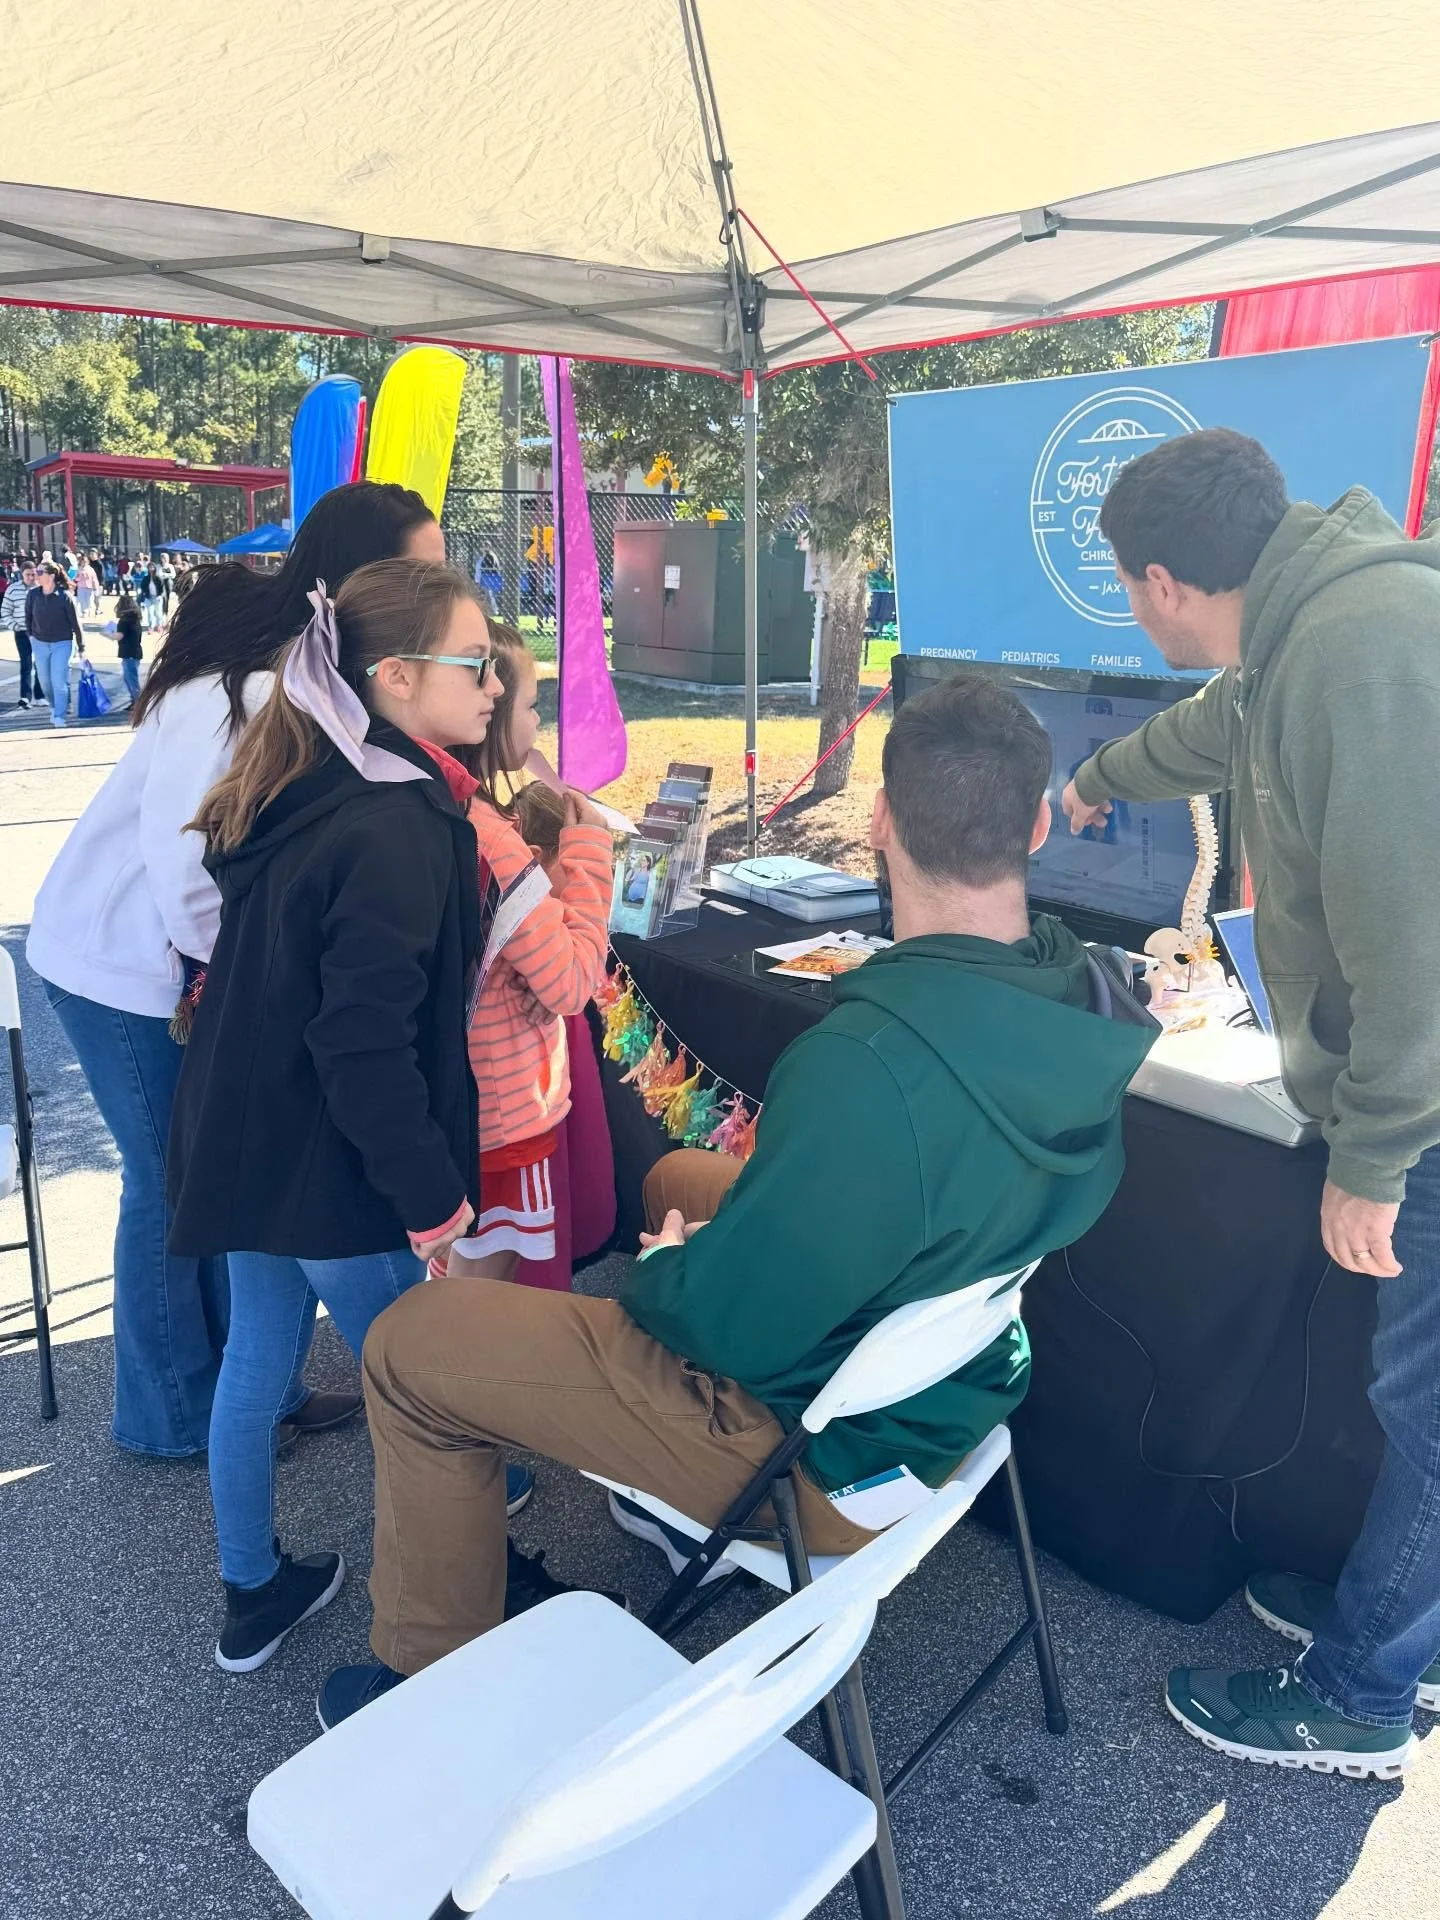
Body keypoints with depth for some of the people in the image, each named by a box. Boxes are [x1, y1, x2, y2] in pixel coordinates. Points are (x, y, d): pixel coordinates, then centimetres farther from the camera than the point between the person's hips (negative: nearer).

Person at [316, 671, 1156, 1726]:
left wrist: (661, 1267, -6)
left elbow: (730, 1323, -28)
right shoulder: (1076, 992, -12)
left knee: (410, 1342, 2)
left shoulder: (869, 1063, -38)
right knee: (680, 1175, 31)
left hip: (820, 1440, -8)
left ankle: (428, 1681, 22)